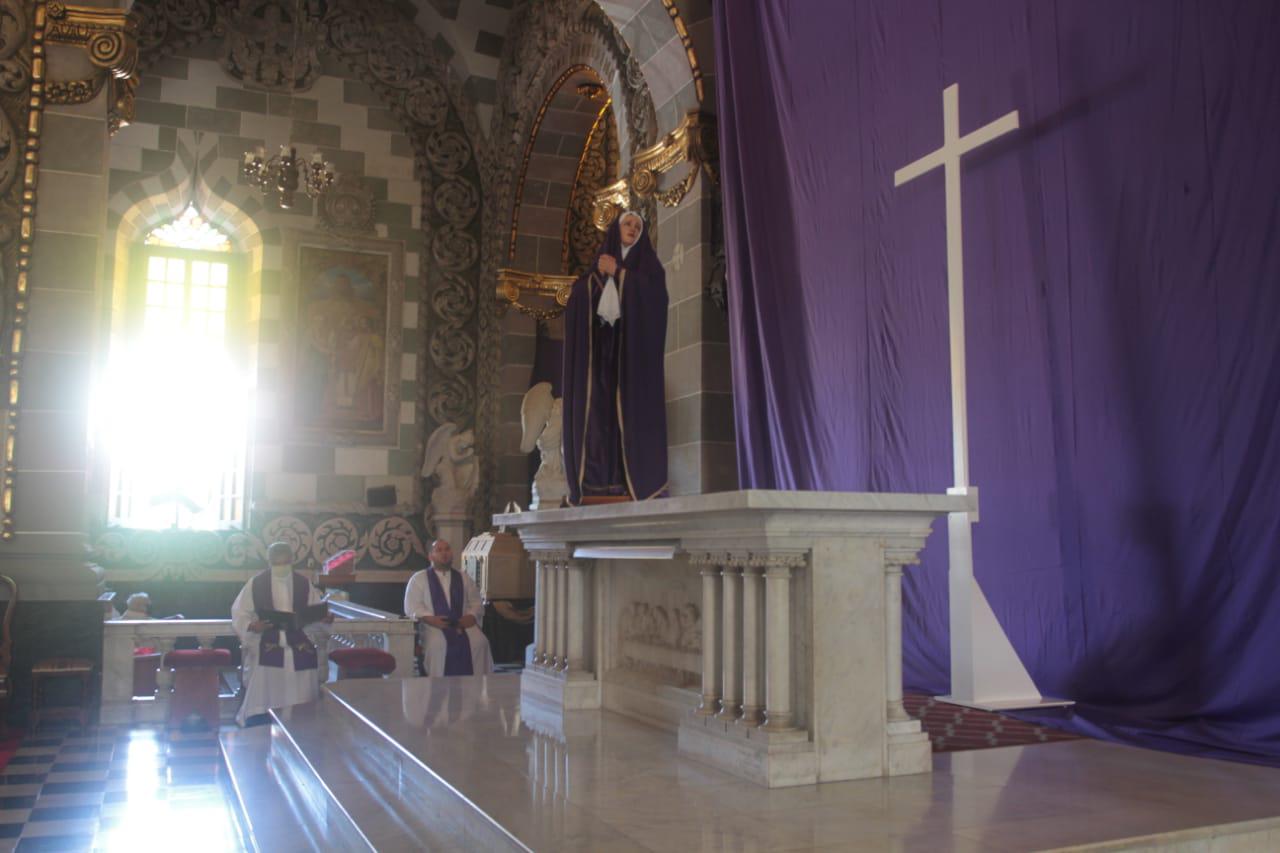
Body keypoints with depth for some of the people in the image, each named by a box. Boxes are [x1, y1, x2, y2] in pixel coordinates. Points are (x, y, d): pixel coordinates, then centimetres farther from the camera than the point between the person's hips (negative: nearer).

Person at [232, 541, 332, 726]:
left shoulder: (304, 583, 5)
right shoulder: (256, 583, -2)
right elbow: (239, 615, 0)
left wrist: (325, 619, -12)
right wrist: (251, 626, -20)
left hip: (300, 650, 2)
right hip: (267, 650, -2)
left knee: (301, 705, 1)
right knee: (262, 703, -7)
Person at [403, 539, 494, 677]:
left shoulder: (464, 579, 20)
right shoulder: (418, 578, 11)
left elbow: (476, 603, 16)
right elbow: (412, 607, 2)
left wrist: (471, 616, -7)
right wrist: (430, 619, -15)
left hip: (463, 624, 2)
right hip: (434, 626, -2)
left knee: (479, 642, -28)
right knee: (438, 644, -36)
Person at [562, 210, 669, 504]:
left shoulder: (648, 264, 14)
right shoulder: (600, 265, 22)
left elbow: (653, 293, -7)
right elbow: (577, 301, 10)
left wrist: (617, 272, -4)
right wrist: (599, 275, -5)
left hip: (634, 346, -3)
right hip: (602, 347, 3)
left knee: (633, 408, -13)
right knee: (601, 408, -7)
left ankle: (637, 481, -17)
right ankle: (600, 484, -11)